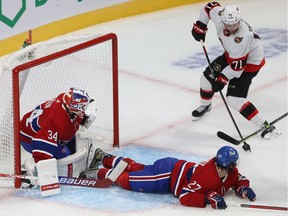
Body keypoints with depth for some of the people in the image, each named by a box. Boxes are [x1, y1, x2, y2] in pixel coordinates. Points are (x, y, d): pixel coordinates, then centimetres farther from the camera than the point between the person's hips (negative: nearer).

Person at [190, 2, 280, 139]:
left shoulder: (242, 38, -41)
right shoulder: (219, 14, -24)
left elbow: (237, 65, -33)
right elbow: (210, 6, -1)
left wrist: (222, 79, -29)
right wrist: (200, 26, -3)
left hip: (250, 62, -8)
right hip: (232, 55, 8)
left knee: (234, 99, -17)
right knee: (207, 78, 11)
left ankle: (266, 126, -13)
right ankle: (205, 106, 43)